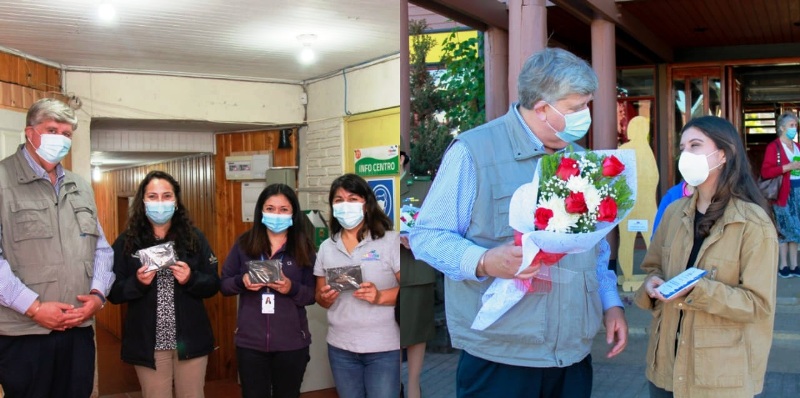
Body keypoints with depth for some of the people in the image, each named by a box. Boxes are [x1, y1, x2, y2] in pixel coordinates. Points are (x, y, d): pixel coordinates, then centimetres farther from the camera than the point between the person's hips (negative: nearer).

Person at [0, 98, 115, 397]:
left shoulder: (81, 187, 16)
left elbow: (101, 248, 16)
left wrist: (98, 294, 0)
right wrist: (33, 306, -17)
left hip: (80, 329, 6)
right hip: (24, 333, -5)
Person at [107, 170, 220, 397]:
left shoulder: (194, 237, 1)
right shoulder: (126, 242, -1)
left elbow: (213, 285, 2)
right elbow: (113, 293, -1)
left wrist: (191, 279, -16)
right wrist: (138, 283, -19)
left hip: (191, 339, 1)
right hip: (147, 343, -1)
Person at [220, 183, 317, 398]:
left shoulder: (304, 248, -2)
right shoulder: (243, 244, 0)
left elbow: (312, 294, -1)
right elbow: (224, 285, 4)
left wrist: (292, 288, -21)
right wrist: (242, 282, -17)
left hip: (292, 342, 0)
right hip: (250, 341, 0)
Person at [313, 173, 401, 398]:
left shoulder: (390, 240, -7)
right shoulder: (326, 247, 8)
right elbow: (319, 296, 14)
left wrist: (379, 296, -24)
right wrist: (325, 298, -8)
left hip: (384, 349, -4)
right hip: (340, 348, 5)